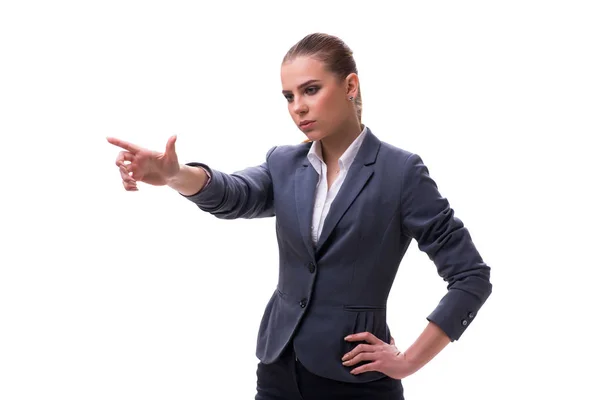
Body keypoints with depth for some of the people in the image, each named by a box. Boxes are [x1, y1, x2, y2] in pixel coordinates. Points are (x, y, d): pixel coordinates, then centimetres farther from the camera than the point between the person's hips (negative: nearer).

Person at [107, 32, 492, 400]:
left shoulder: (400, 171, -8)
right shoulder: (284, 164, 6)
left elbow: (473, 276, -8)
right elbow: (234, 196, -16)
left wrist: (410, 361, -10)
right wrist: (175, 175, -37)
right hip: (280, 369, 4)